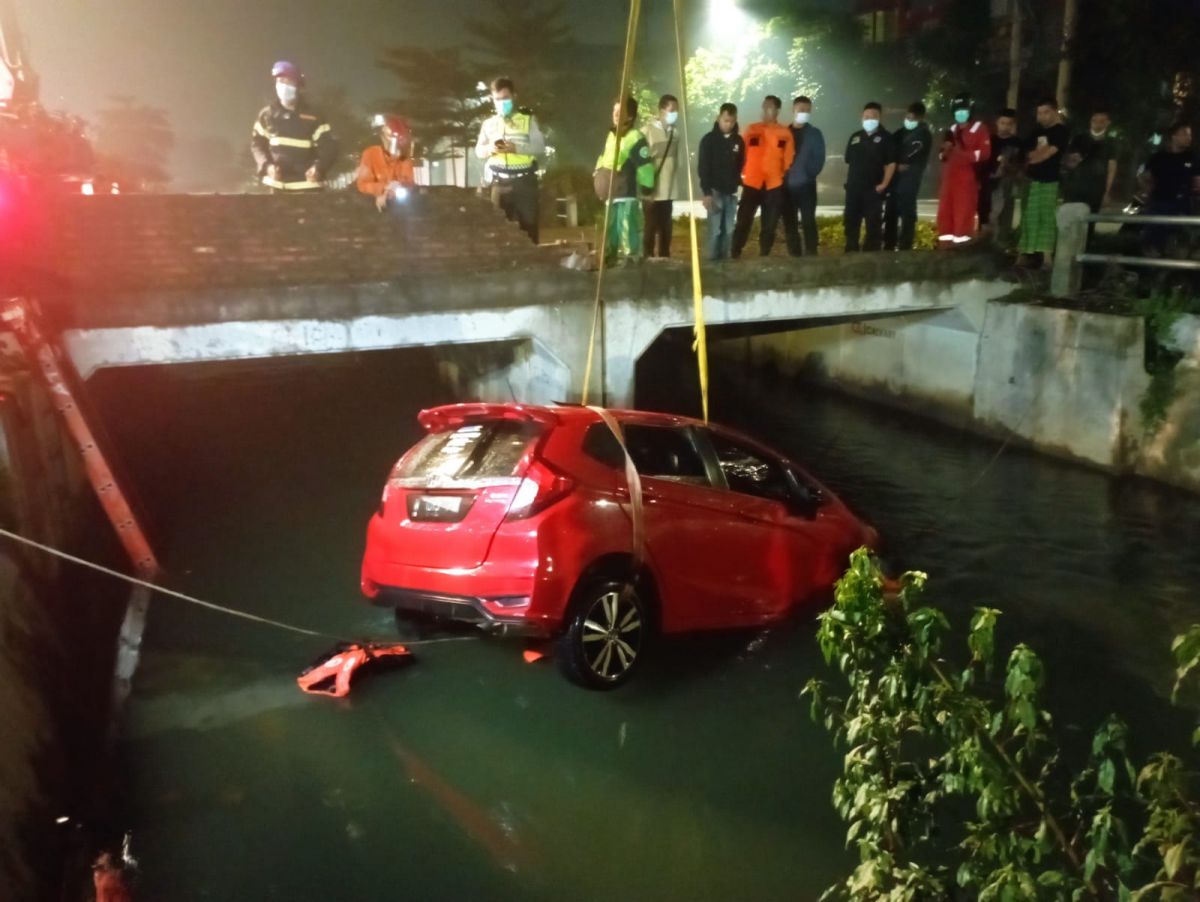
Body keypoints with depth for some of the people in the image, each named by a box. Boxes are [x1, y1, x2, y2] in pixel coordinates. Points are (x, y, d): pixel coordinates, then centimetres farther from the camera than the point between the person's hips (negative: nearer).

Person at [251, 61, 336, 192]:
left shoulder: (312, 117, -3)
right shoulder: (268, 114, 5)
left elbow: (329, 146, -5)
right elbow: (257, 143, 10)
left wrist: (319, 168, -24)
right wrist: (266, 165, -9)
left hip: (306, 184, -3)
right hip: (278, 184, 3)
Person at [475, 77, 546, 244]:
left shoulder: (528, 119, 1)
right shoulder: (488, 123, 10)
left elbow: (540, 147, -6)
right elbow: (479, 151, 10)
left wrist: (516, 148, -20)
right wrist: (490, 148, -13)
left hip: (524, 182, -3)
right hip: (499, 184, 3)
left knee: (528, 225, -1)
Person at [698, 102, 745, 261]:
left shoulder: (738, 141, 8)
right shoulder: (708, 140, -3)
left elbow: (741, 166, 15)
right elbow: (703, 168, -6)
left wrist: (737, 184, 2)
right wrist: (706, 192, -13)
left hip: (731, 192, 4)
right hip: (714, 191, -3)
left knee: (729, 230, 3)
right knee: (715, 229, -6)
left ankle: (726, 259, 10)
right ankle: (714, 260, 0)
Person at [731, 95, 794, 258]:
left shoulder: (785, 133, 6)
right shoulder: (752, 129, 6)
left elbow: (789, 159, 8)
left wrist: (786, 177, 3)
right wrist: (739, 174, -2)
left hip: (774, 185, 1)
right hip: (751, 183, 0)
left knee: (769, 225, 4)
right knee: (744, 221, -3)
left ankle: (764, 255, 14)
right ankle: (735, 254, 5)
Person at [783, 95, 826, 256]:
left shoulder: (814, 133, 6)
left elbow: (819, 158, 0)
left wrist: (809, 174, -12)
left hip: (806, 185, -3)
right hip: (787, 185, 3)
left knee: (808, 222, -7)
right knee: (789, 224, 4)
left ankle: (811, 255, -5)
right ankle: (794, 255, 10)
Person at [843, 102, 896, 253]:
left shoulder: (885, 138, 0)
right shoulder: (855, 137, 13)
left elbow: (890, 164, -5)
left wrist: (884, 184, -14)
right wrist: (848, 181, 8)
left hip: (873, 188, -4)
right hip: (853, 188, 4)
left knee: (873, 223, -1)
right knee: (850, 221, 6)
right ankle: (851, 252, 15)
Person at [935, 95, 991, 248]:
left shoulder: (979, 129, 0)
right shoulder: (952, 130, 22)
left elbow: (985, 152, -11)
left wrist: (965, 154, -22)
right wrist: (945, 151, 6)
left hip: (967, 178, -7)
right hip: (949, 177, 7)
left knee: (964, 212, -12)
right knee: (945, 212, 3)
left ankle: (962, 245, -12)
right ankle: (945, 243, 7)